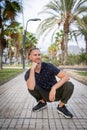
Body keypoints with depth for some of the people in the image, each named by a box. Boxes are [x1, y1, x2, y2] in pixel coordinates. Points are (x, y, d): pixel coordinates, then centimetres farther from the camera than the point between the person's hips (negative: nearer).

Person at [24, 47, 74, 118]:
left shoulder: (49, 66, -21)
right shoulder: (28, 73, -17)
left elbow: (66, 77, -27)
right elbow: (31, 88, -39)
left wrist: (53, 88, -39)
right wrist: (32, 69, -38)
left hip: (56, 93, -1)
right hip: (45, 95, 1)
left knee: (69, 85, -31)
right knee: (31, 87, -28)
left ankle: (61, 106, -6)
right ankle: (42, 102, 2)